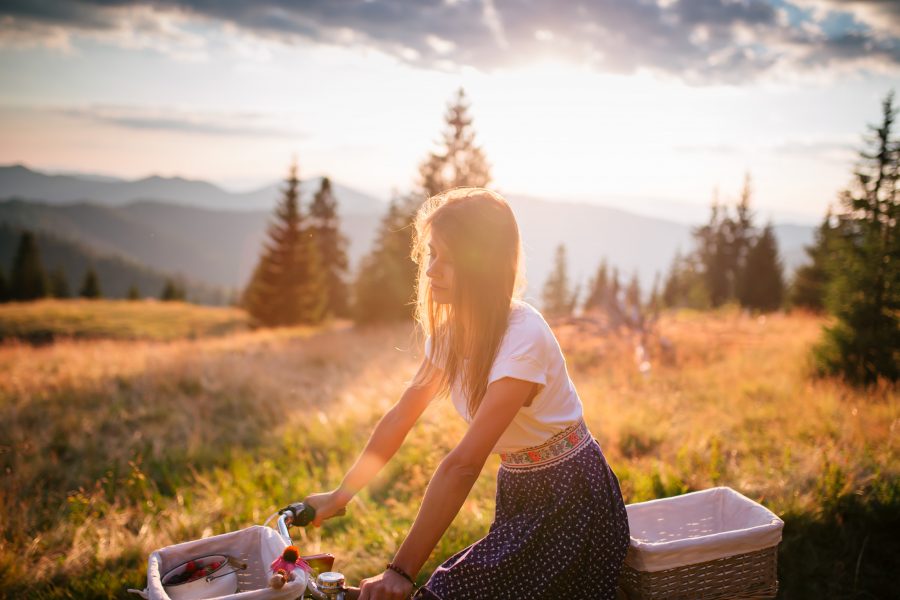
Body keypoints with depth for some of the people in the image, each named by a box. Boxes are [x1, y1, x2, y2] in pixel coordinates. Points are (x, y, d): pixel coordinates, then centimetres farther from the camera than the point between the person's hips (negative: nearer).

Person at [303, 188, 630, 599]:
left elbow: (464, 463, -31)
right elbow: (401, 417, 5)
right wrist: (339, 496, 6)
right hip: (517, 492, 7)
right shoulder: (450, 329, -1)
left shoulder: (523, 338, -26)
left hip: (570, 499, -7)